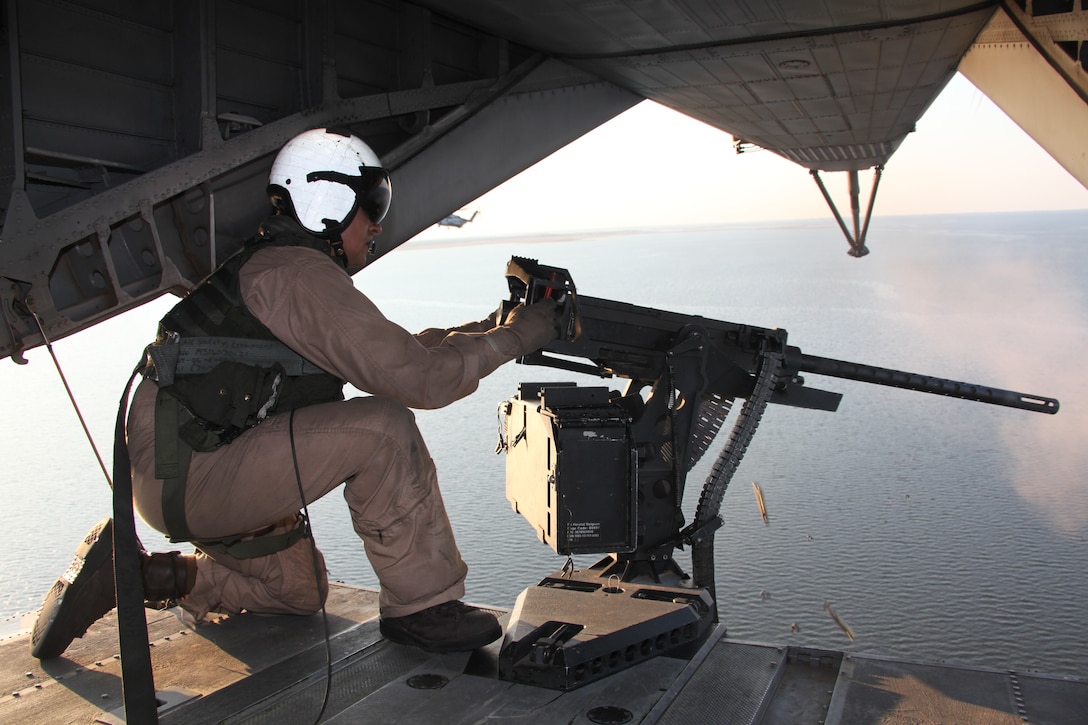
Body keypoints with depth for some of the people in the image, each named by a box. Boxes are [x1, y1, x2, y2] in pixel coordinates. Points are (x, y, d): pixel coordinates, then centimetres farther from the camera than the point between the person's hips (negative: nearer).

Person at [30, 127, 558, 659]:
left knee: (299, 591, 22)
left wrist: (494, 326, 13)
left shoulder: (280, 263, 15)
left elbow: (394, 352, 18)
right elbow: (414, 376, -24)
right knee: (382, 428, -22)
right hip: (182, 477, -11)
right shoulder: (297, 272, -18)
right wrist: (516, 335, -12)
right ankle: (422, 608, -10)